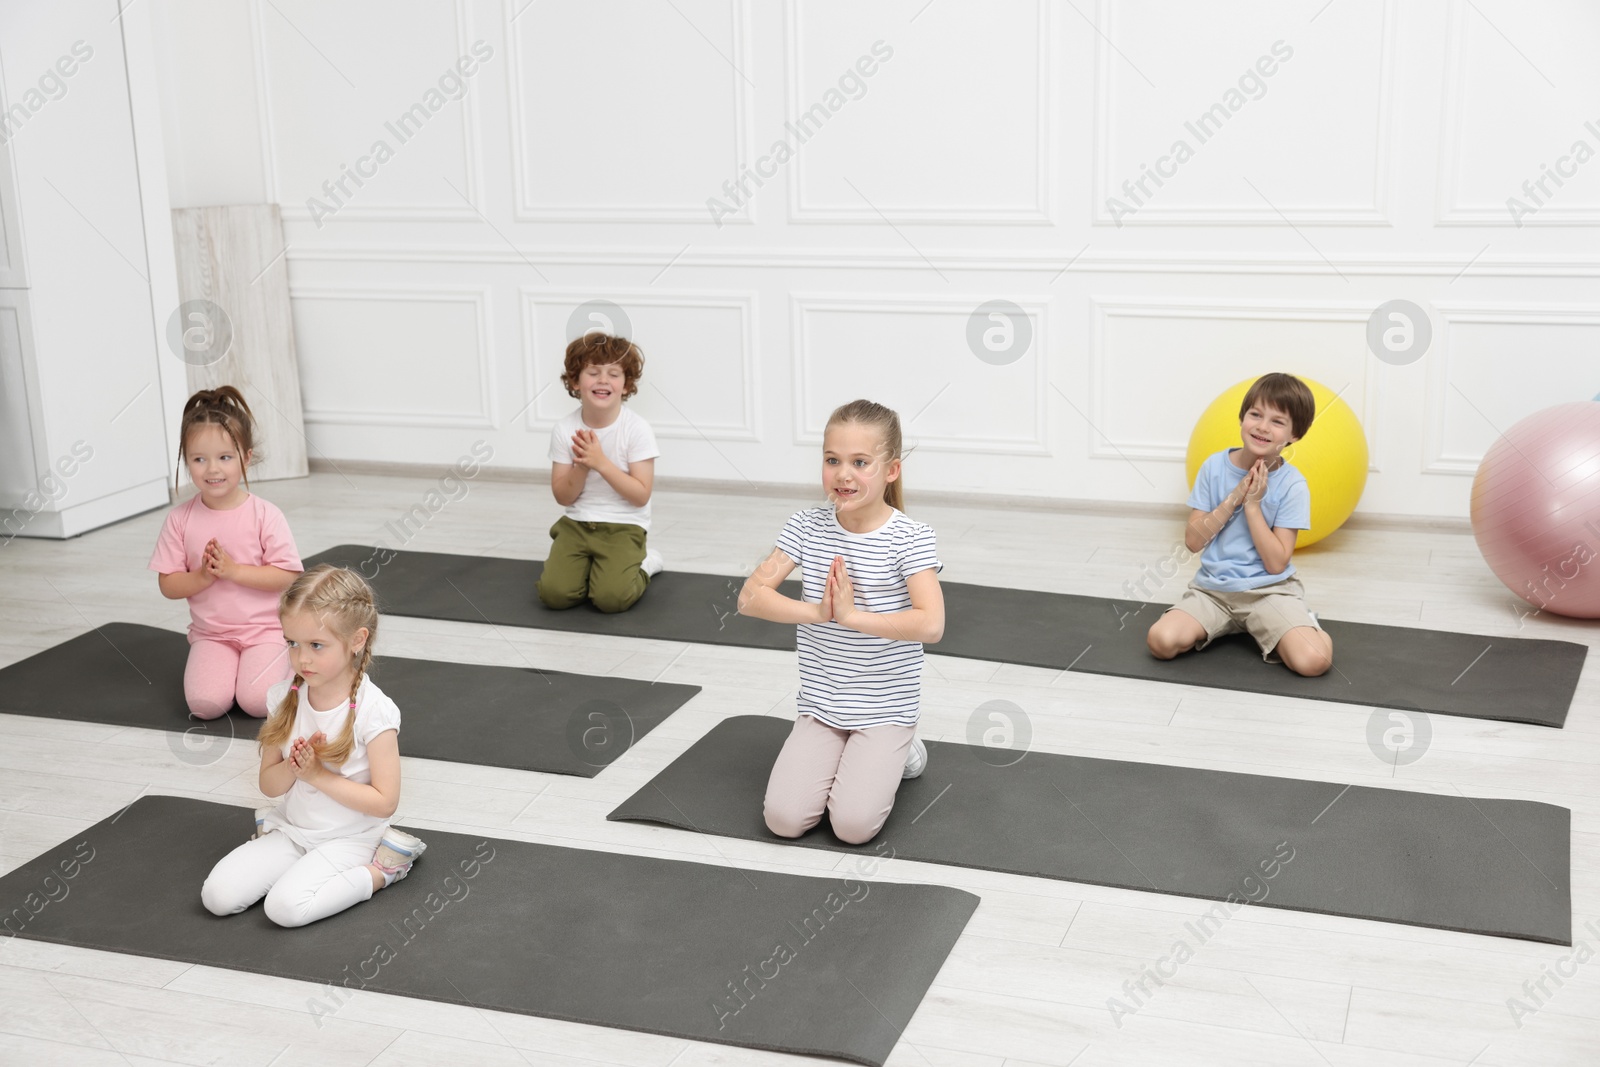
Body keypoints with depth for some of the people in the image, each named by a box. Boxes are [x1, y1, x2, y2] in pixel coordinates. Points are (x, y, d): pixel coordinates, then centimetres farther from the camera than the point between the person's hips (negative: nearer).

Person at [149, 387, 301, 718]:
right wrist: (204, 576, -19)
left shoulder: (264, 515, -9)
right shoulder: (180, 519, -2)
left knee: (257, 701, -22)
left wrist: (232, 570, -20)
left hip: (265, 629, -2)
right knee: (205, 704, -20)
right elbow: (168, 585, 0)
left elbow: (286, 576, -12)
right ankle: (224, 664, 13)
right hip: (210, 634, 2)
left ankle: (286, 663, 11)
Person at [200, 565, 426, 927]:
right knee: (217, 896, -11)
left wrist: (318, 774, -19)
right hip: (290, 829, 5)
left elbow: (385, 801, -17)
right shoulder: (285, 698, -2)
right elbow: (269, 784, 5)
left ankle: (379, 871, -6)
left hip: (348, 840, -5)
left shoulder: (373, 711, -18)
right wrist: (292, 768, -19)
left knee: (285, 907, -26)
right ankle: (301, 869, 11)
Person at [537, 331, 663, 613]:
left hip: (623, 526, -3)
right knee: (554, 594, -17)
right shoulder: (565, 429, -4)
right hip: (576, 523, 3)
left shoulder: (637, 429, -13)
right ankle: (586, 563, 15)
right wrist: (581, 467, -22)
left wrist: (601, 463, -24)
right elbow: (563, 497, -2)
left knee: (611, 597, -24)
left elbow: (641, 496, -14)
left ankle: (642, 564, 9)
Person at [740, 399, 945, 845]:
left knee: (853, 824, -18)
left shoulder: (909, 539, -14)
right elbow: (750, 597, -9)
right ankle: (842, 757, 17)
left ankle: (897, 756, 13)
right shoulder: (806, 527, -3)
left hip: (885, 709, -3)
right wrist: (818, 612, -22)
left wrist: (851, 615, -26)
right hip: (820, 706, 3)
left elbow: (930, 625, -26)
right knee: (784, 820, -12)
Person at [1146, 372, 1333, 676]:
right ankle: (1226, 625, 8)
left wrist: (1253, 504, -17)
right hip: (1213, 587, 3)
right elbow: (1193, 541, -5)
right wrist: (1234, 499, -15)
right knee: (1161, 641, -23)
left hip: (1269, 590, -3)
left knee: (1313, 661, -28)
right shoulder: (1214, 467, -2)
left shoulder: (1292, 485, -9)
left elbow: (1276, 563, -14)